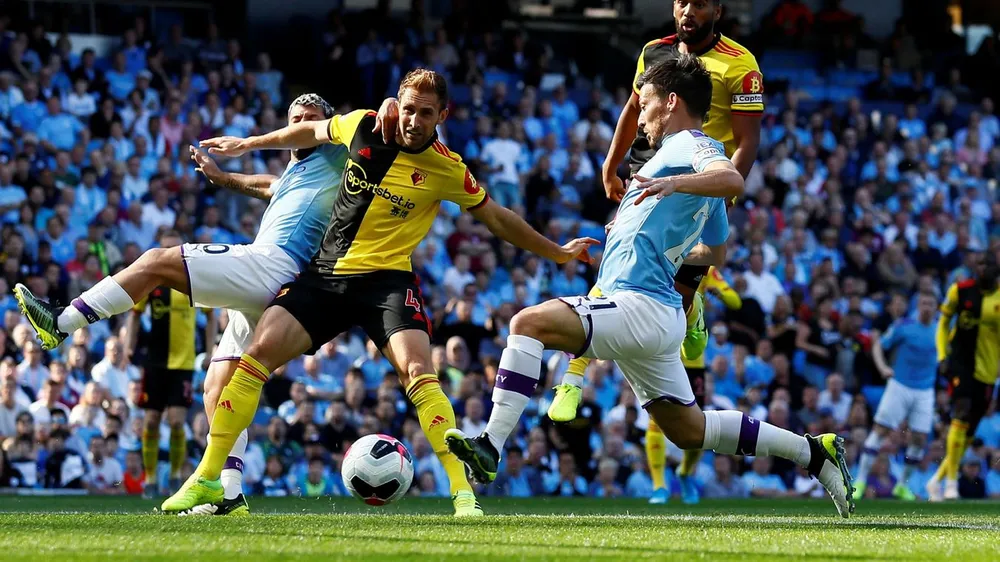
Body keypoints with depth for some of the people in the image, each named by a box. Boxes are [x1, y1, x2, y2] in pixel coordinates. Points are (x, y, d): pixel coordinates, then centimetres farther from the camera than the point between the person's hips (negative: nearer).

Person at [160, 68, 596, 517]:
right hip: (325, 273, 3)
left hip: (387, 279, -3)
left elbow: (498, 218, 9)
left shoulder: (448, 170, -5)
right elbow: (312, 131, 21)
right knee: (258, 352, -12)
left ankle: (463, 492, -24)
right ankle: (208, 478, -4)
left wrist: (559, 252, 14)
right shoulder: (361, 127, 0)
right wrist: (247, 145, 30)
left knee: (417, 370, -27)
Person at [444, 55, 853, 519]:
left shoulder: (689, 145, -4)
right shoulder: (689, 152, 24)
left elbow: (732, 180, -29)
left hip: (638, 306, -10)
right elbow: (716, 254, 36)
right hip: (654, 317, 10)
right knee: (687, 430, 18)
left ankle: (490, 447, -30)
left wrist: (674, 183, -43)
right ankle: (814, 453, 22)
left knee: (528, 323, -21)